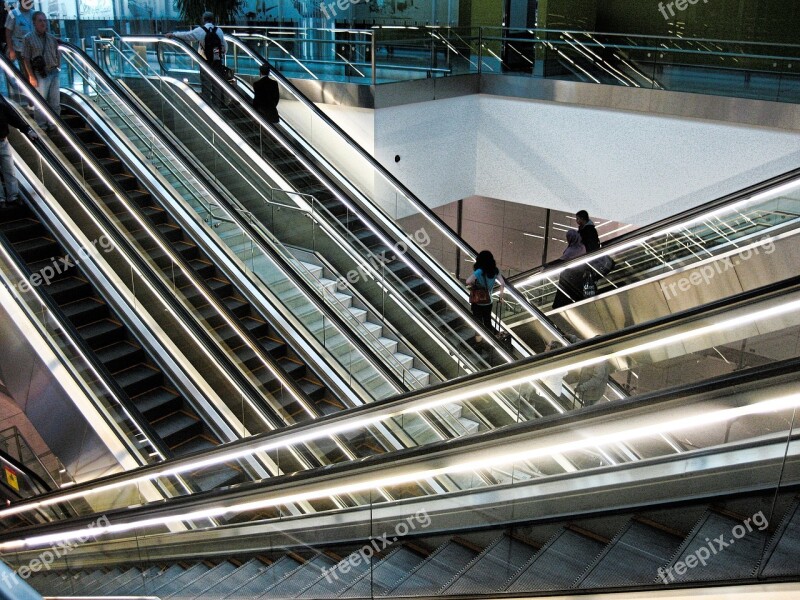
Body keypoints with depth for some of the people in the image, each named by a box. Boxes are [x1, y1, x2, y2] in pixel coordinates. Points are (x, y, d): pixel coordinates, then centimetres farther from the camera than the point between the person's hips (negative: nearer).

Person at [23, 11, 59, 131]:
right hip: (40, 75, -5)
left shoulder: (51, 37, 9)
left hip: (54, 73, 5)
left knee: (55, 102, 10)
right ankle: (42, 126, 8)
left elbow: (57, 54, 18)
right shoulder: (29, 38, -6)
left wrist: (57, 67, 8)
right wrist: (32, 76, -12)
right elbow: (26, 59, -7)